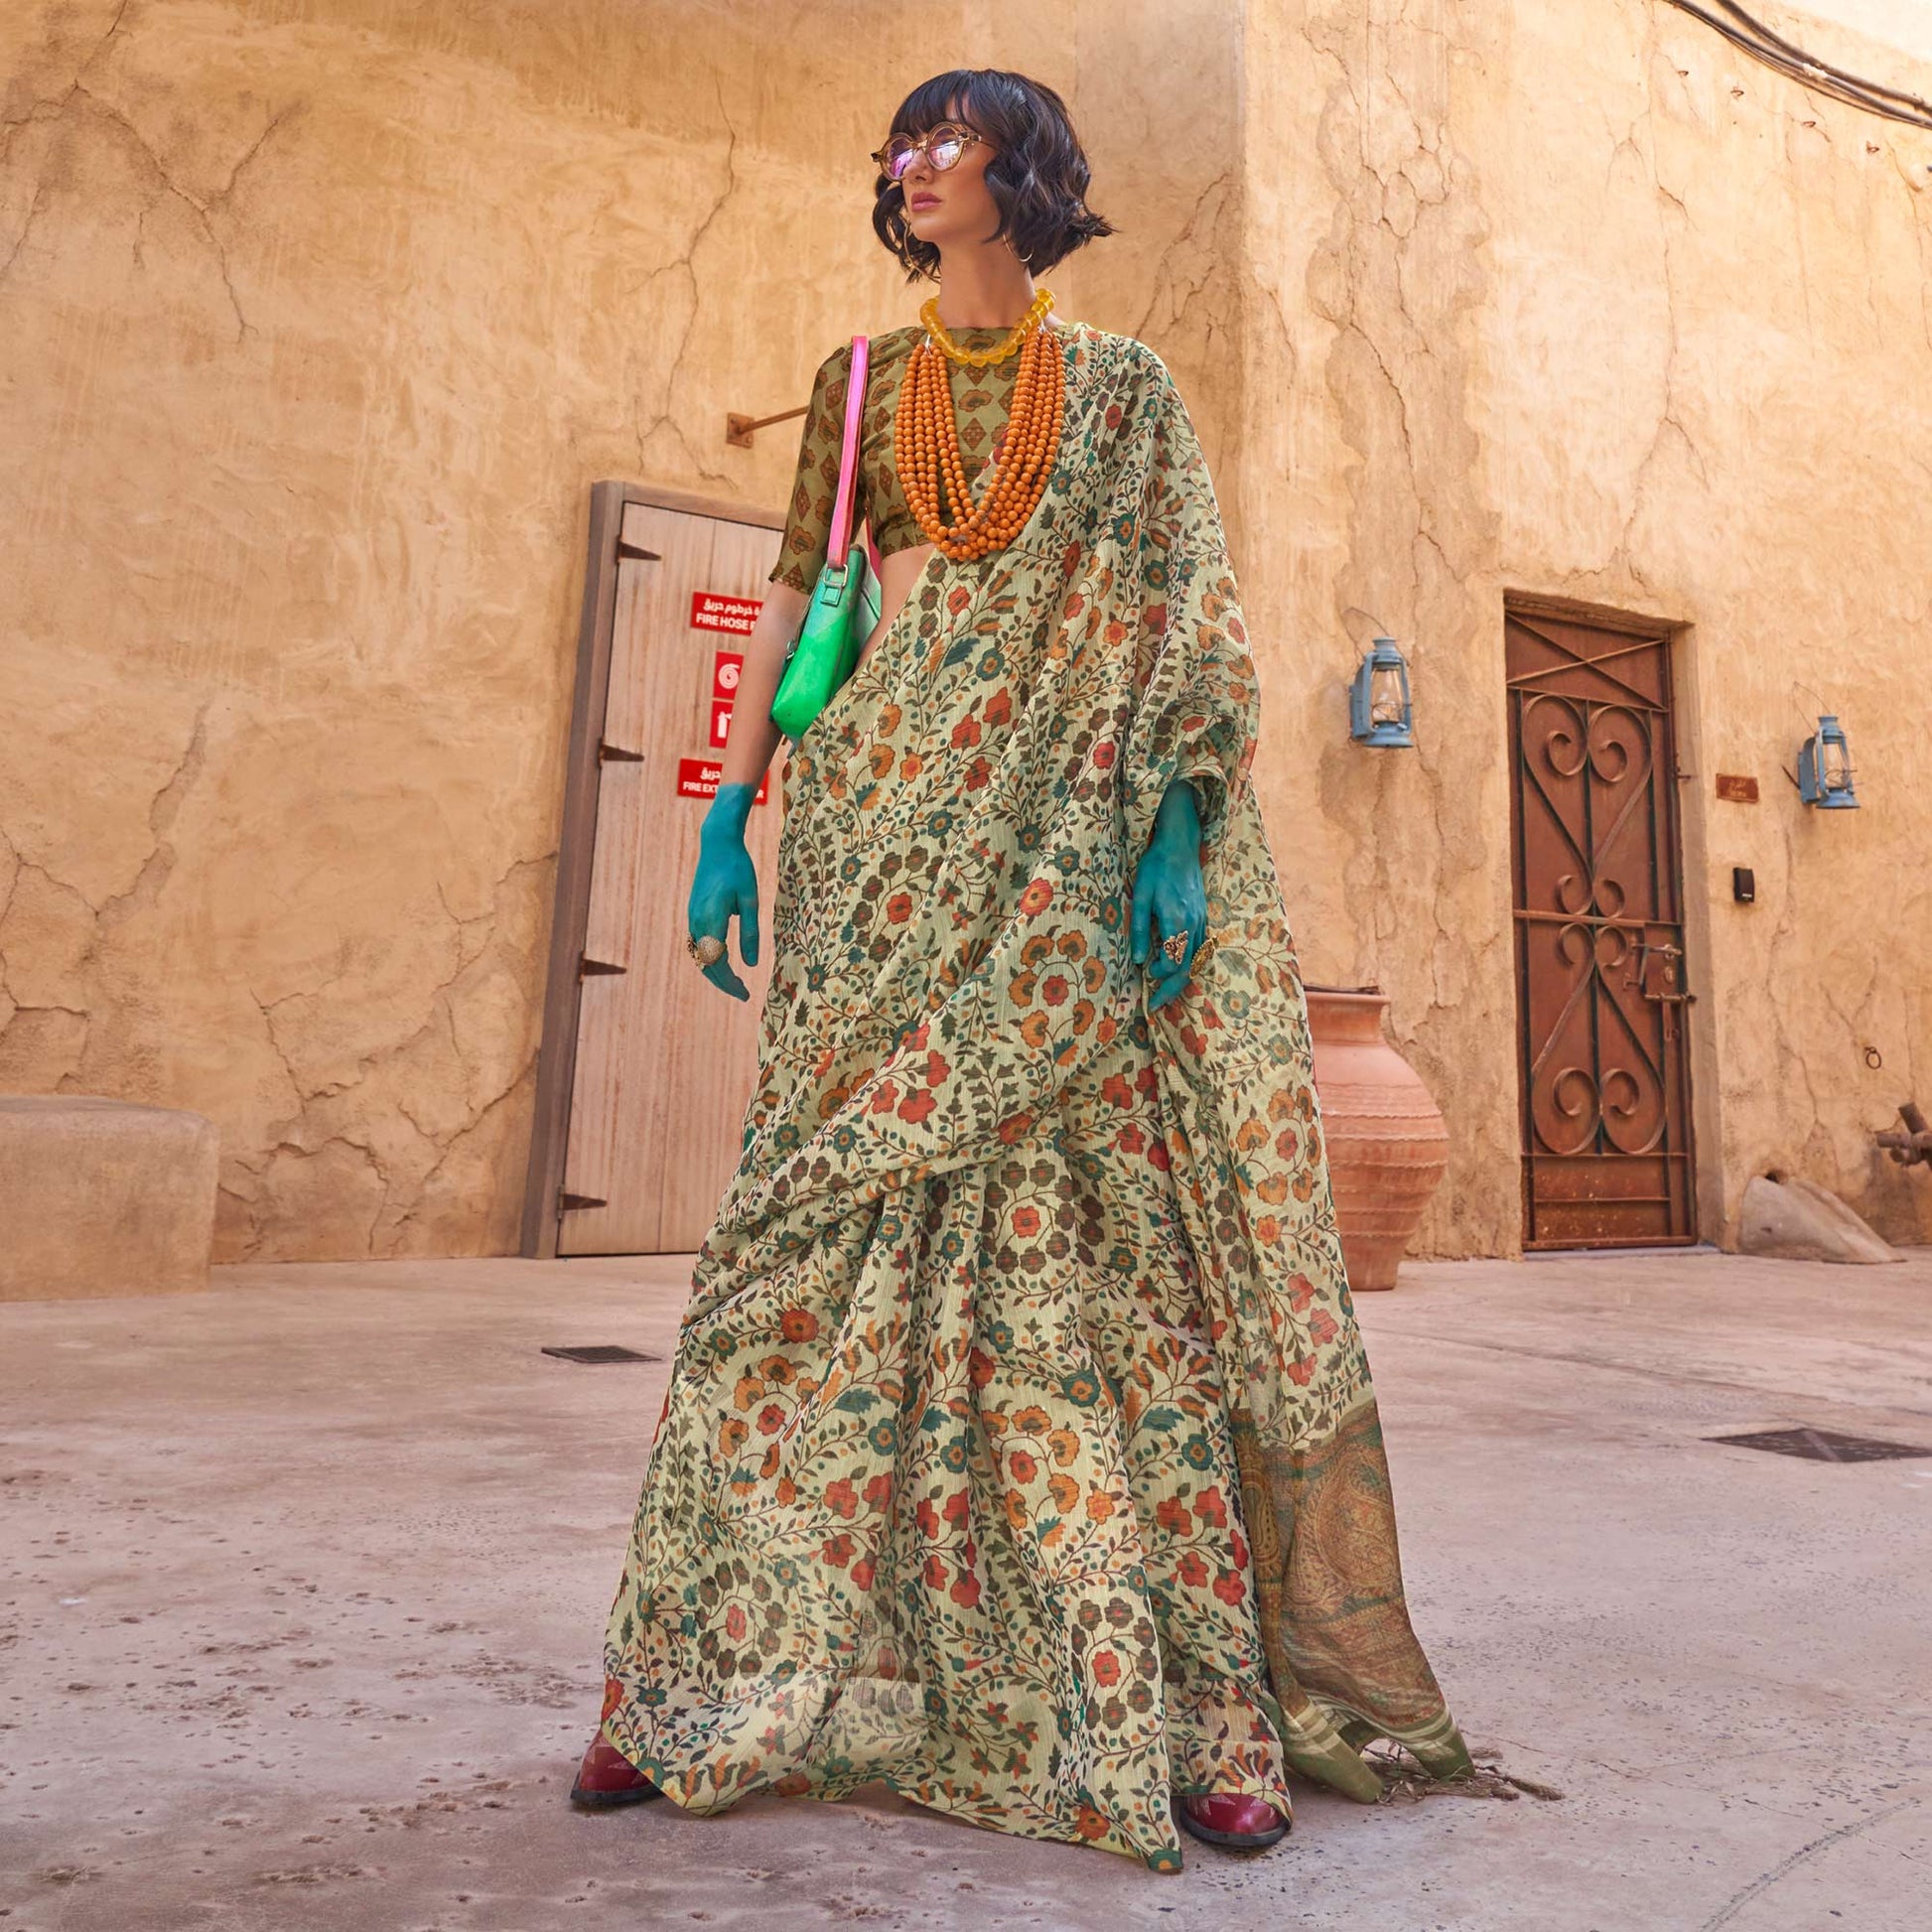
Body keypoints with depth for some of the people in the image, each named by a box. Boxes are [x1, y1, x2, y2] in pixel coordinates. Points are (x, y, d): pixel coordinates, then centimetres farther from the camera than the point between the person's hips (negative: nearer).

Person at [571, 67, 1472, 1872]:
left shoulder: (1126, 385, 13)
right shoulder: (859, 379, 20)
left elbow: (1184, 613, 4)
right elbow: (791, 591, 14)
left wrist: (1175, 817, -10)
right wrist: (730, 805, 3)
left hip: (1067, 845, -2)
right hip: (881, 838, 2)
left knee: (1095, 1237, -6)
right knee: (825, 1223, -2)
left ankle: (1184, 1702, 5)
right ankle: (711, 1676, 10)